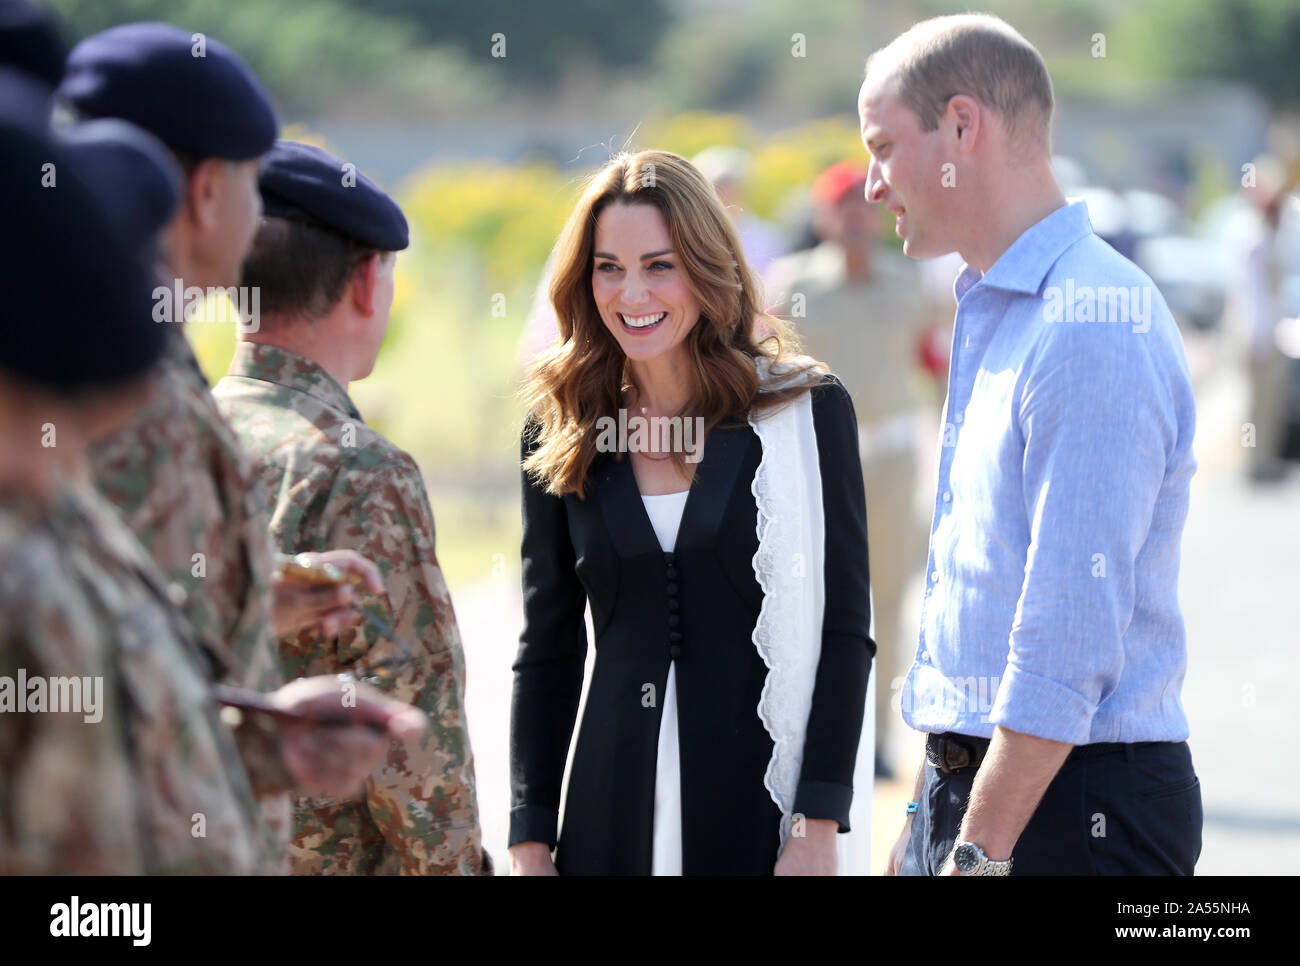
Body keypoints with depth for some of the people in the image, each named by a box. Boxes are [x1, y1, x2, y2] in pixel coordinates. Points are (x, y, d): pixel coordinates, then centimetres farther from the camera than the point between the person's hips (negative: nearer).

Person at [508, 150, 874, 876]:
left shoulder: (808, 412, -2)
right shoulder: (561, 433, 6)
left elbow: (843, 631, -3)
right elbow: (547, 651, 8)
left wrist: (820, 828, -10)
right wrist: (530, 843, 3)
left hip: (767, 808, -2)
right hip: (613, 817, 2)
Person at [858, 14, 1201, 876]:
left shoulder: (1090, 328, -17)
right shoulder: (989, 317, 15)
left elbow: (1070, 632, -21)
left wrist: (981, 852, -21)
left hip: (1065, 804, -9)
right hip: (974, 788, 9)